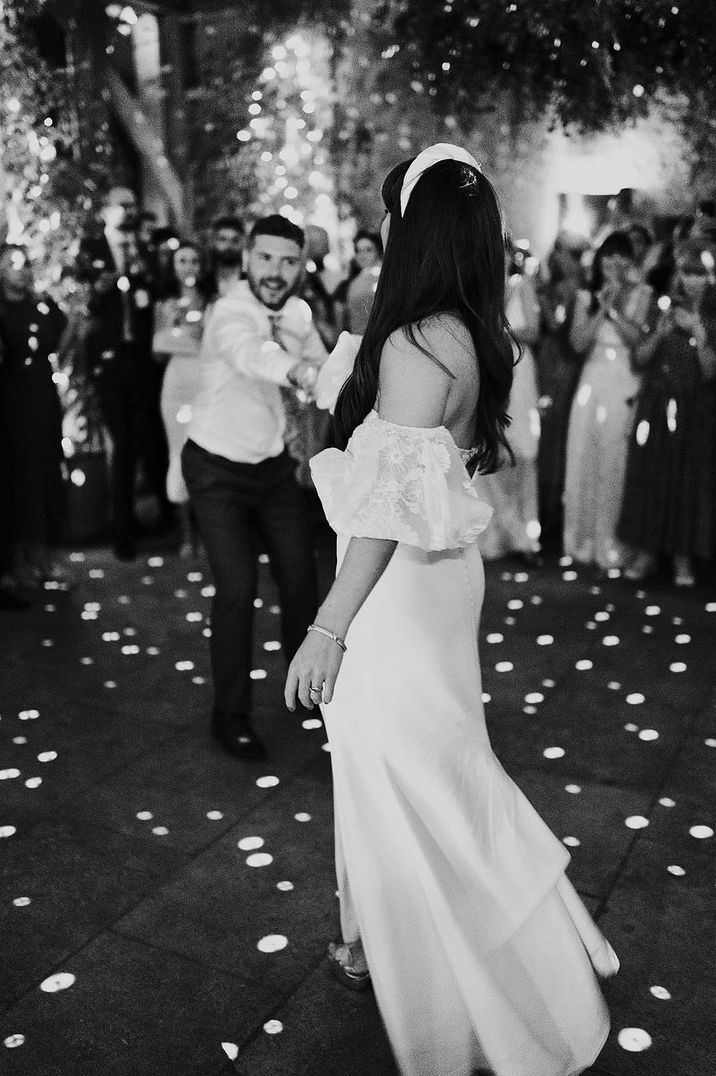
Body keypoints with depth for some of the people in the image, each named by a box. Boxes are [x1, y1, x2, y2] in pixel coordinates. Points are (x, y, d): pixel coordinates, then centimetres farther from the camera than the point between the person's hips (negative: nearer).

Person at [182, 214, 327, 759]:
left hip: (274, 463, 6)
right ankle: (230, 714, 7)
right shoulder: (231, 311, -25)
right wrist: (304, 372, -66)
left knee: (300, 573, 10)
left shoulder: (297, 311, -2)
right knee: (237, 587, -10)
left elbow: (319, 367, 0)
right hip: (218, 469, -6)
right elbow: (250, 353, -48)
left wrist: (295, 343, -18)